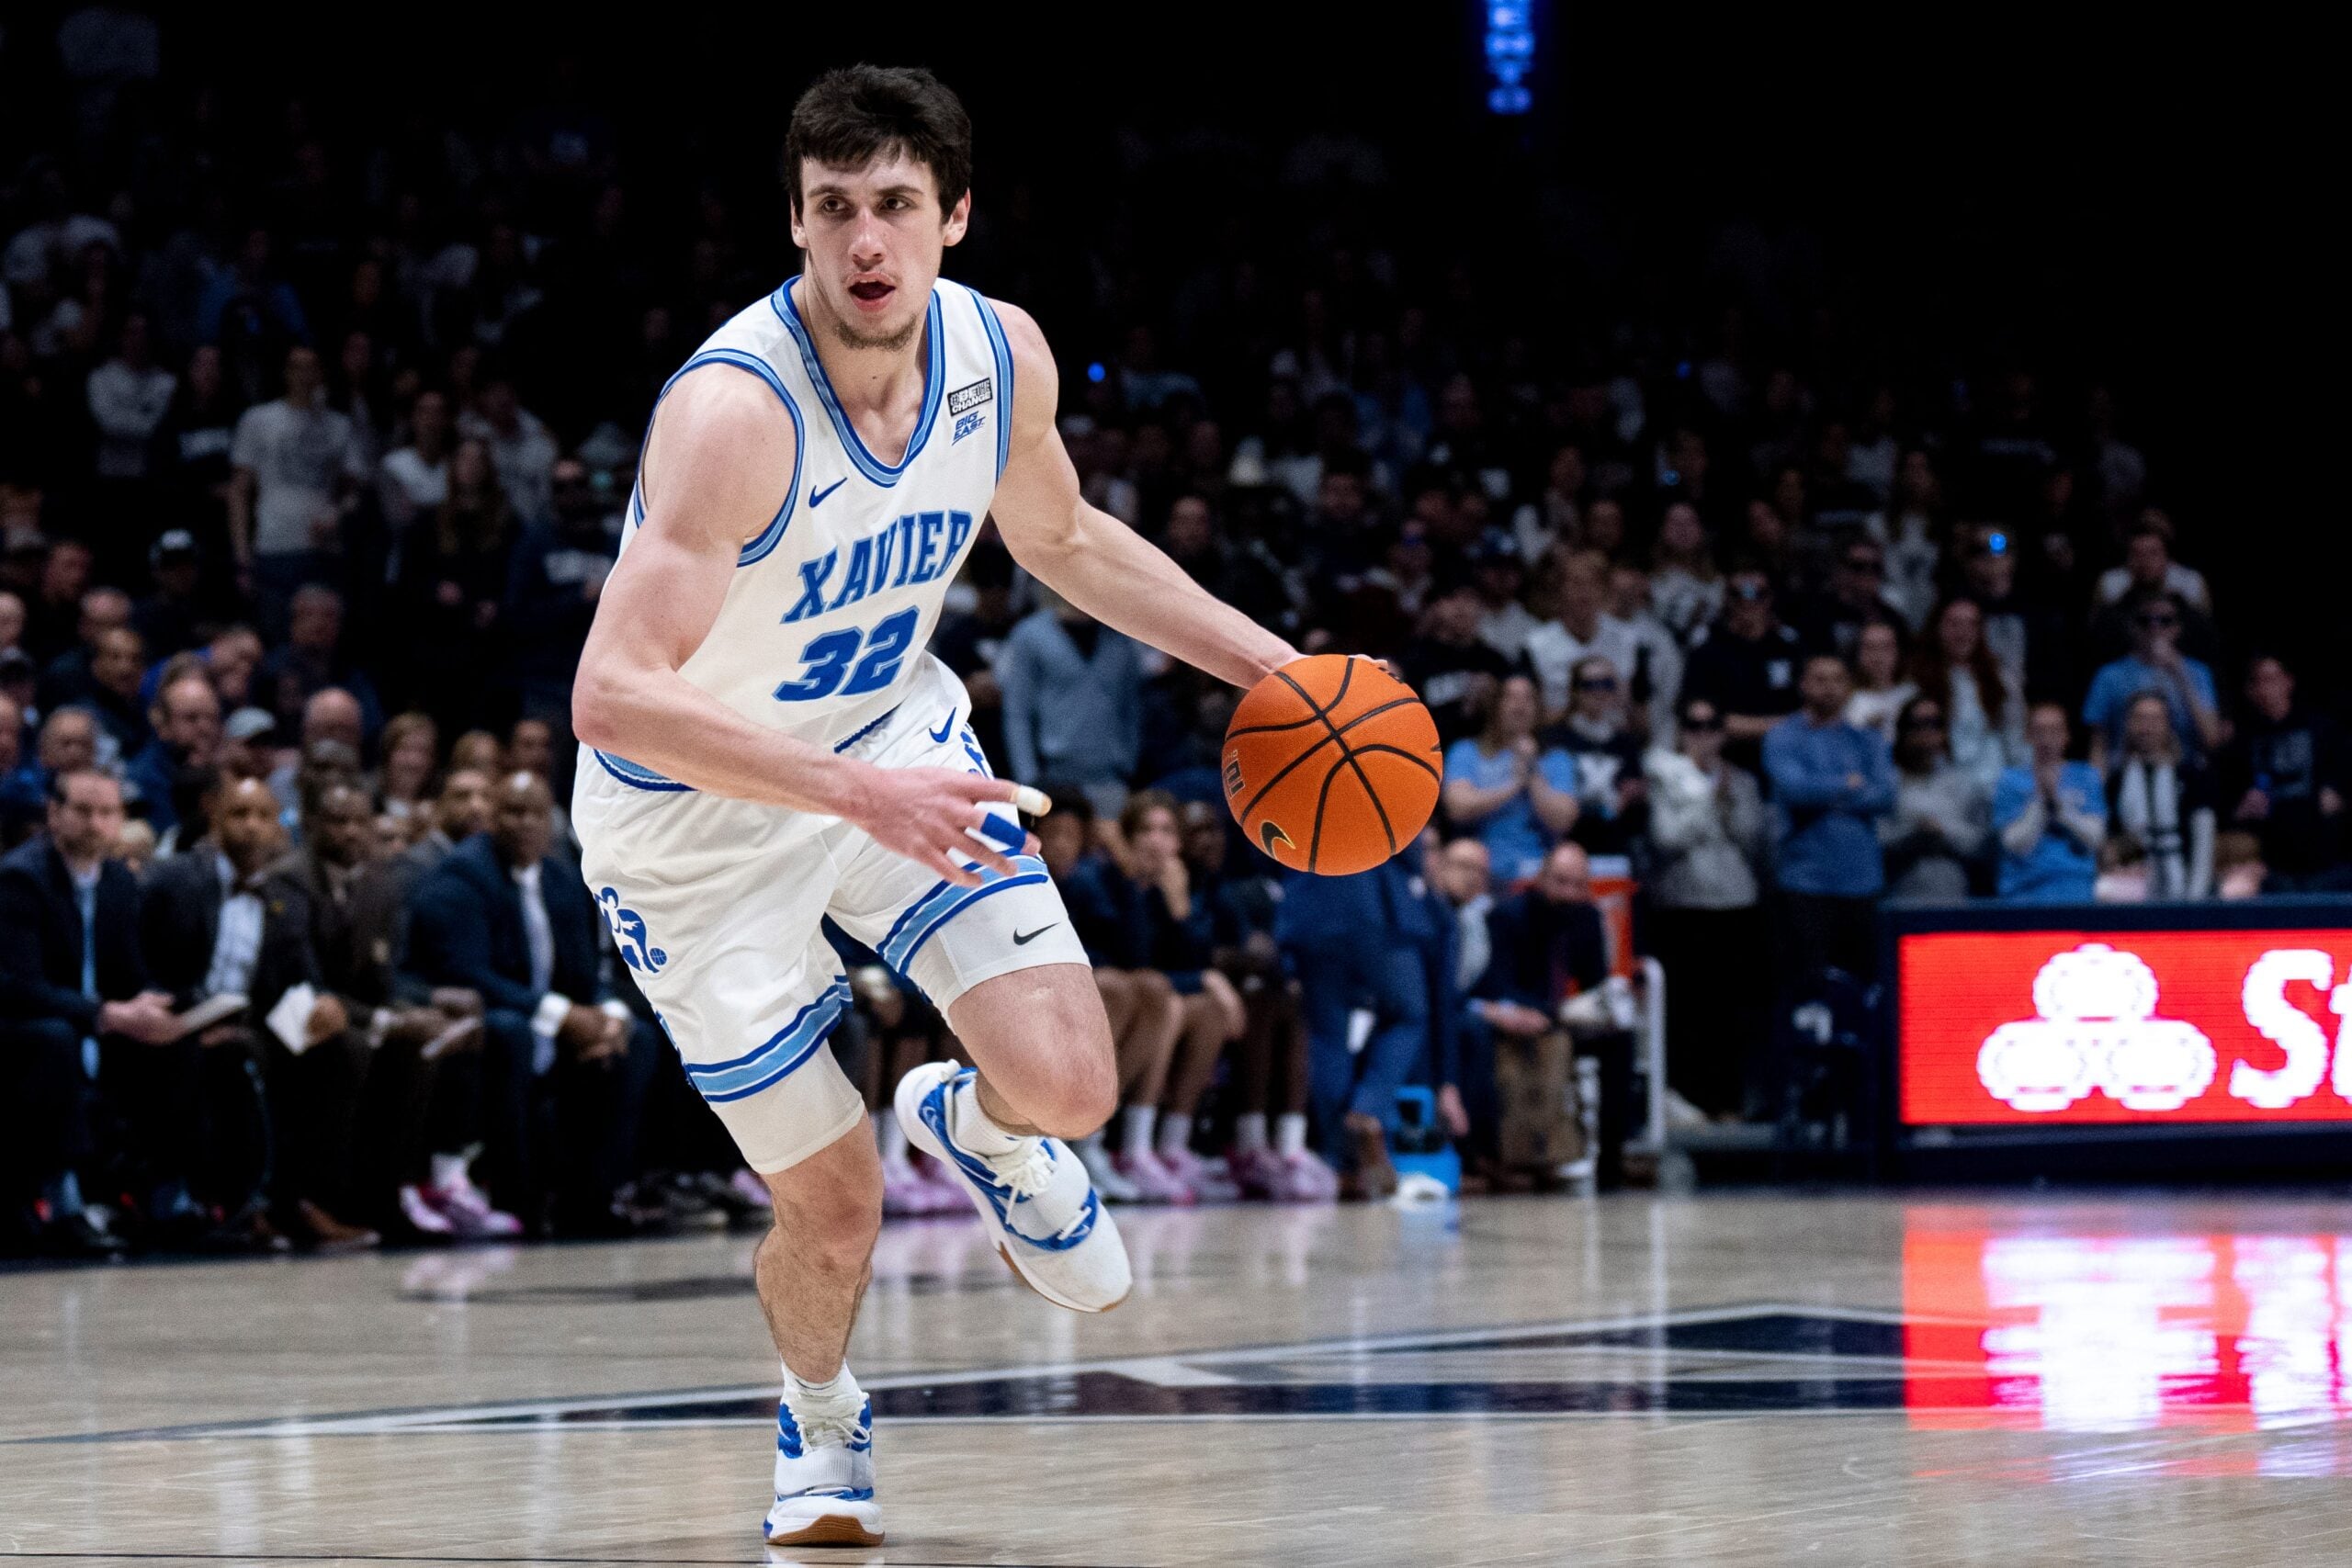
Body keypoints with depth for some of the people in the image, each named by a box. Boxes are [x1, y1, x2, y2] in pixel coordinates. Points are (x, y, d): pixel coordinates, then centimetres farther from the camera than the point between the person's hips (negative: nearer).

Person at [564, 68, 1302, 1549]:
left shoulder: (1003, 356, -13)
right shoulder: (733, 410, -33)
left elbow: (1062, 538, 10)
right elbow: (612, 697, -41)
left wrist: (1268, 661, 3)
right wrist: (857, 793, -49)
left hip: (895, 731, 4)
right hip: (697, 815, -4)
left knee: (1069, 1085, -13)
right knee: (834, 1209, 0)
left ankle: (975, 1126, 26)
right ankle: (822, 1418, 35)